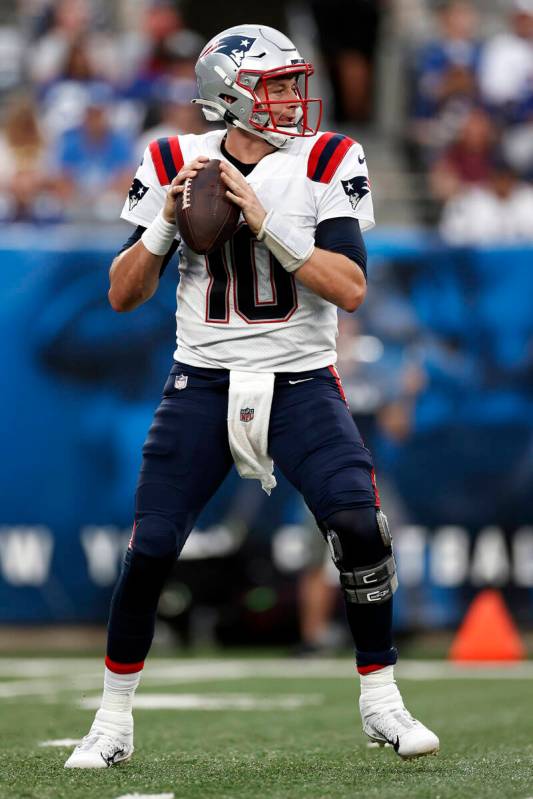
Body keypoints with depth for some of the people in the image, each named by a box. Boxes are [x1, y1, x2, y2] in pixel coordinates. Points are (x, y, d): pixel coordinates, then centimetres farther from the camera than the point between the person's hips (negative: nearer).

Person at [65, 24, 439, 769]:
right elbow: (123, 295, 2)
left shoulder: (327, 164, -4)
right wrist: (164, 226, -15)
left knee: (360, 525, -19)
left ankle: (381, 703, 0)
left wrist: (267, 224, -22)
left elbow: (350, 290, -14)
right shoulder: (176, 165, 0)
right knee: (149, 550, -6)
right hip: (203, 383, 1)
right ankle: (114, 721, 13)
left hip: (301, 382, -1)